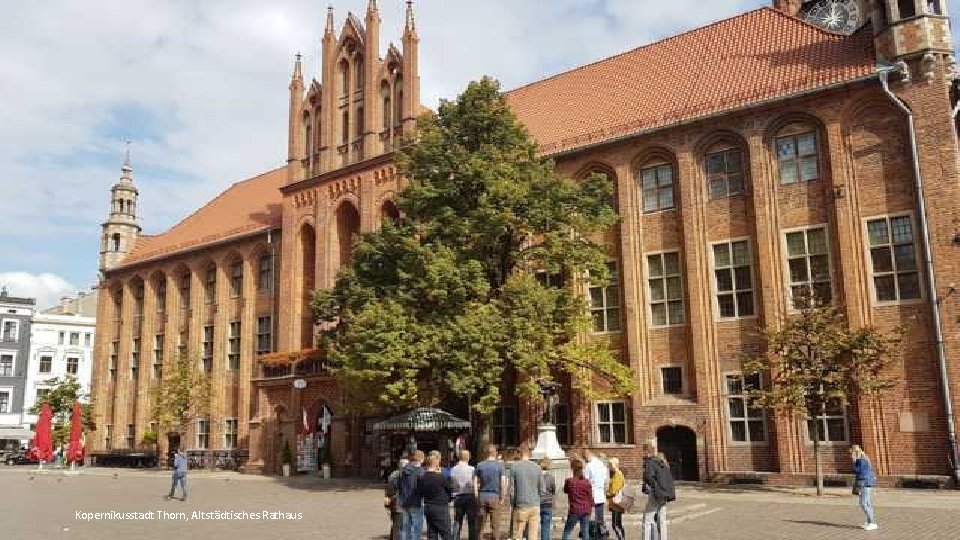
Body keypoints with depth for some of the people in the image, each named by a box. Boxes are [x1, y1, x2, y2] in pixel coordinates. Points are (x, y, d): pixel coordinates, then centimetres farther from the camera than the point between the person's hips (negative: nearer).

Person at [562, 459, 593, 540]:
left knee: (567, 532, 7)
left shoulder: (569, 481, -7)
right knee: (585, 532, 7)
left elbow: (565, 491, 12)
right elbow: (590, 497, 2)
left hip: (574, 510, -2)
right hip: (586, 510, 2)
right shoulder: (587, 482, -3)